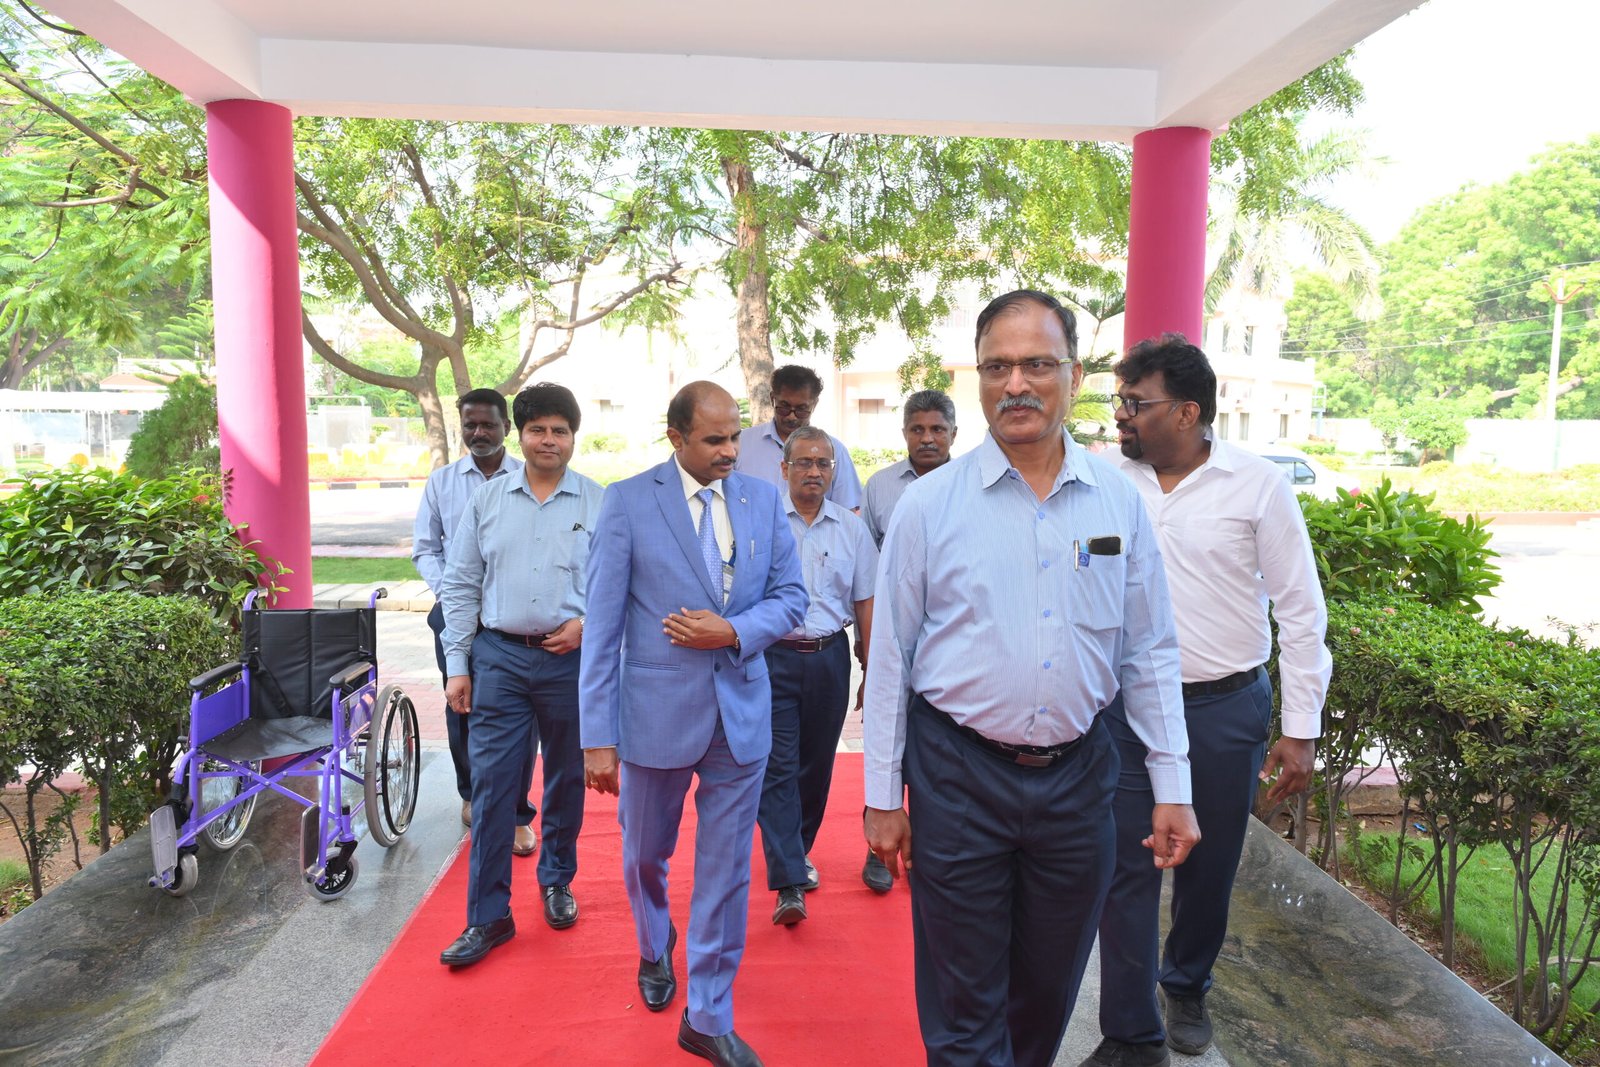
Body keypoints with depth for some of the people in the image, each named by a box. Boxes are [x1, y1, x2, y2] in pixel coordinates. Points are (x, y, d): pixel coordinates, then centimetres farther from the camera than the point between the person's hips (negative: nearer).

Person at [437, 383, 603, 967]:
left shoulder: (599, 504, 0)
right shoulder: (486, 501, 5)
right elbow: (461, 586, 6)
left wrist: (586, 624, -15)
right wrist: (457, 666, 2)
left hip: (571, 659, -1)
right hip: (500, 658, 1)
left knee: (566, 779, 13)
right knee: (492, 785, 0)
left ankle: (557, 880, 35)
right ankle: (488, 916, 12)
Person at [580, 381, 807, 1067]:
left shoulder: (763, 500, 1)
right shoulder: (627, 502, -8)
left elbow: (790, 598, 4)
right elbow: (603, 626, -8)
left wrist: (733, 632, -16)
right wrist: (598, 736, -10)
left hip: (742, 713, 2)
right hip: (657, 711, -1)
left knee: (727, 872, 10)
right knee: (645, 856, 20)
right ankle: (655, 951, 53)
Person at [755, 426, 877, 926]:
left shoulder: (851, 528, 6)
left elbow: (865, 603, 9)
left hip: (829, 658, 3)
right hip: (772, 656, -3)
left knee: (816, 763, 13)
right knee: (777, 766, -6)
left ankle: (797, 852, 34)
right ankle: (788, 884, -4)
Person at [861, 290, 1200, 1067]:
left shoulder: (1119, 502, 0)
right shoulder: (928, 504, -7)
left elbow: (1150, 654, 5)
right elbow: (891, 659, -3)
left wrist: (1173, 789, 4)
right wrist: (883, 797, -2)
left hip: (1077, 774, 3)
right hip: (958, 776, -2)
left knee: (1049, 994, 21)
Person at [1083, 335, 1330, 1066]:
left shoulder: (1257, 484, -7)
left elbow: (1301, 611, -3)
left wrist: (1301, 729, -5)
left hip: (1226, 710, -1)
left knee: (1208, 869, 15)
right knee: (1126, 871, 3)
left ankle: (1187, 989, 43)